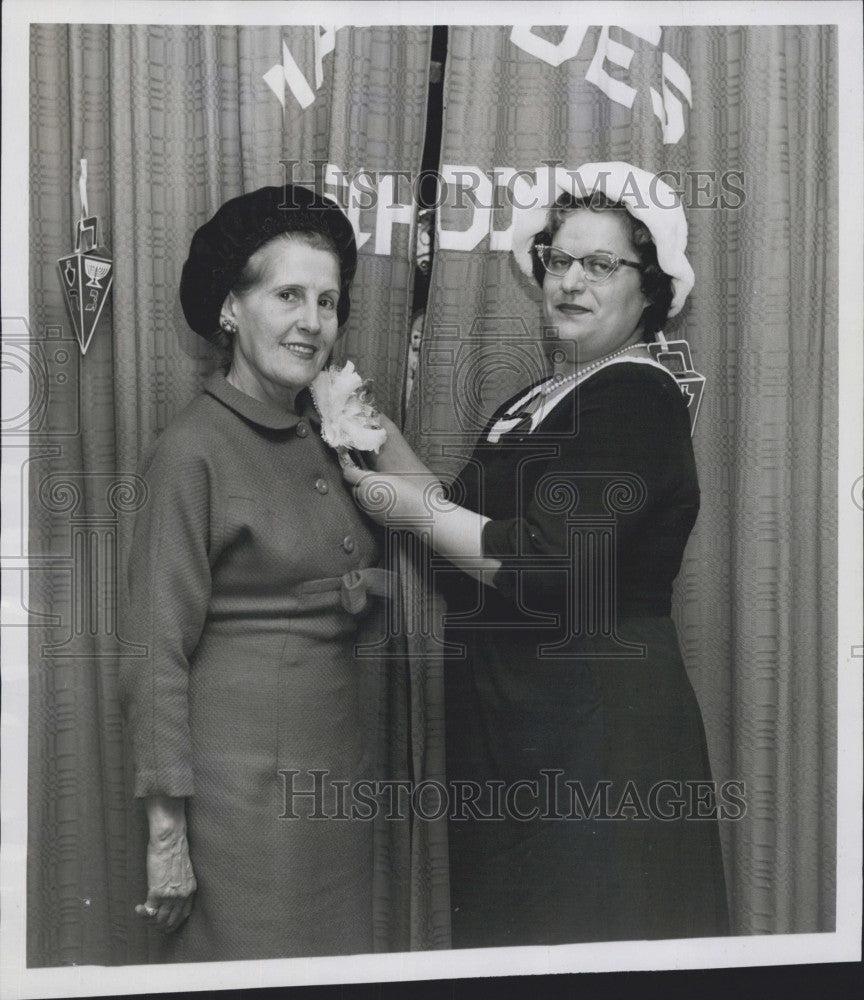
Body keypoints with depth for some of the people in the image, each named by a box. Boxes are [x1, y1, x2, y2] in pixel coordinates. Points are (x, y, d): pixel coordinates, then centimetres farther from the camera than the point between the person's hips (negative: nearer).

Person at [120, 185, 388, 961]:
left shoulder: (325, 437, 8)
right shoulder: (195, 449, -12)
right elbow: (158, 653, -12)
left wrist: (366, 588, -1)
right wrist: (167, 824, -13)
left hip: (344, 763, 7)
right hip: (246, 773, -7)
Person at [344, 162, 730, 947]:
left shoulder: (637, 397, -13)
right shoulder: (533, 405, 14)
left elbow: (553, 565, -23)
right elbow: (466, 523, 8)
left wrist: (420, 511, -12)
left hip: (597, 727, -9)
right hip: (506, 720, 9)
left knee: (584, 934, 6)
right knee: (499, 926, 19)